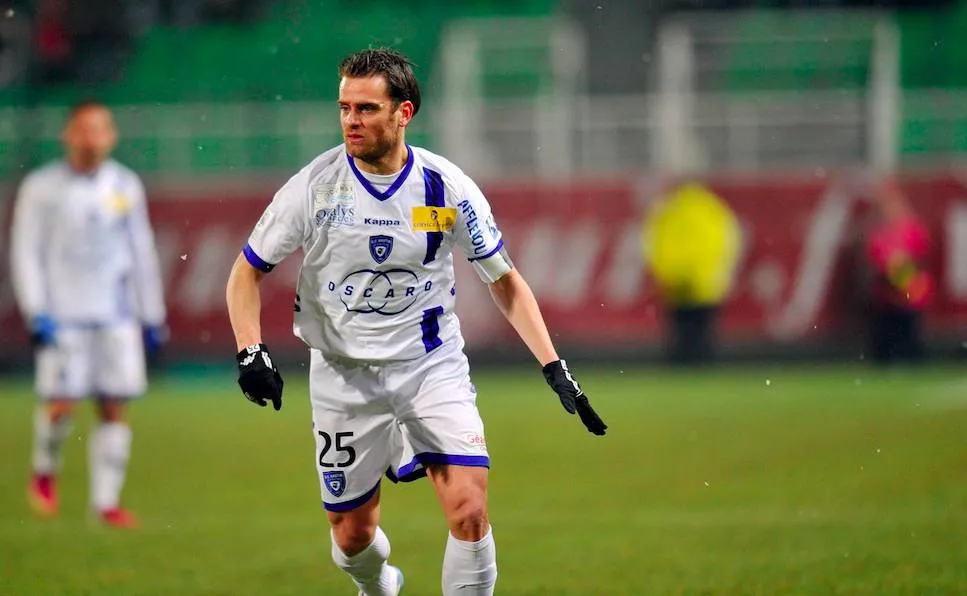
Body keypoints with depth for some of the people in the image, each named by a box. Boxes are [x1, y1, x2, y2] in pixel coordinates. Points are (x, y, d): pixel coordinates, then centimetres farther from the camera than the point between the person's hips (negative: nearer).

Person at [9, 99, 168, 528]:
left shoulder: (126, 186, 9)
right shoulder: (42, 188, 0)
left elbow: (141, 253, 15)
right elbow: (25, 253, -1)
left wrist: (152, 316, 14)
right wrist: (36, 312, -10)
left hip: (116, 315, 3)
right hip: (62, 315, -3)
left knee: (114, 408, -1)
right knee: (61, 403, -11)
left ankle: (106, 500, 5)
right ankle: (45, 473, 17)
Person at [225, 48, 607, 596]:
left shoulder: (448, 187, -9)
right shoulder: (314, 186, -10)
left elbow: (504, 280, 3)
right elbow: (247, 272, 0)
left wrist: (555, 368, -4)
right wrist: (251, 353, -16)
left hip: (433, 366, 0)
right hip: (344, 376, 0)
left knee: (470, 509, -18)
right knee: (352, 535, 8)